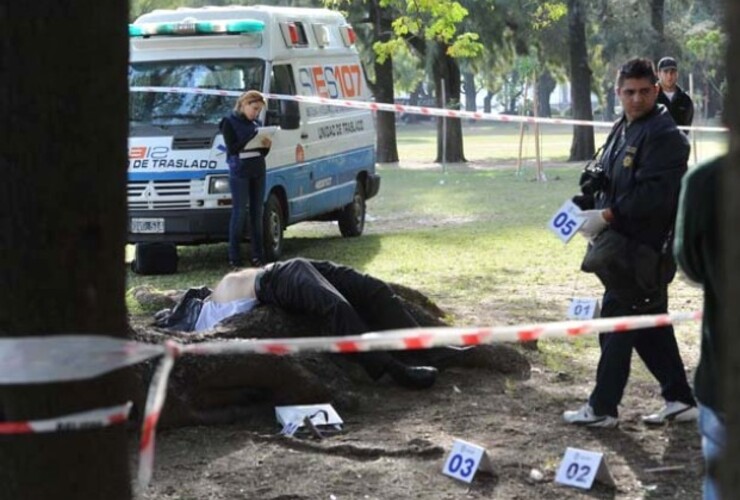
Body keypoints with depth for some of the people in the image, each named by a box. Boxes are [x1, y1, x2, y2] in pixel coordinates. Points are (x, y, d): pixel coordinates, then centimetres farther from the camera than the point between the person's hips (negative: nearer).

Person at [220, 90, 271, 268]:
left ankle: (258, 254, 11)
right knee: (239, 213, -5)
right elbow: (232, 148, -14)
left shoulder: (257, 124, 14)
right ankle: (234, 256, -1)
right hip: (239, 172, -6)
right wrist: (252, 138, -21)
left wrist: (266, 146, -6)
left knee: (257, 213, 7)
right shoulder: (230, 123, -3)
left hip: (258, 172, 6)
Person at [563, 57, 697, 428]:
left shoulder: (663, 136, -16)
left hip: (642, 250, -9)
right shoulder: (622, 130, 14)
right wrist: (589, 205, 3)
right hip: (626, 244, 9)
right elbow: (608, 179, 22)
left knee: (616, 325, -2)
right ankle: (679, 400, 22)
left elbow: (655, 195, -24)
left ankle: (602, 408, 8)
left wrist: (607, 216, -21)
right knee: (651, 327, 14)